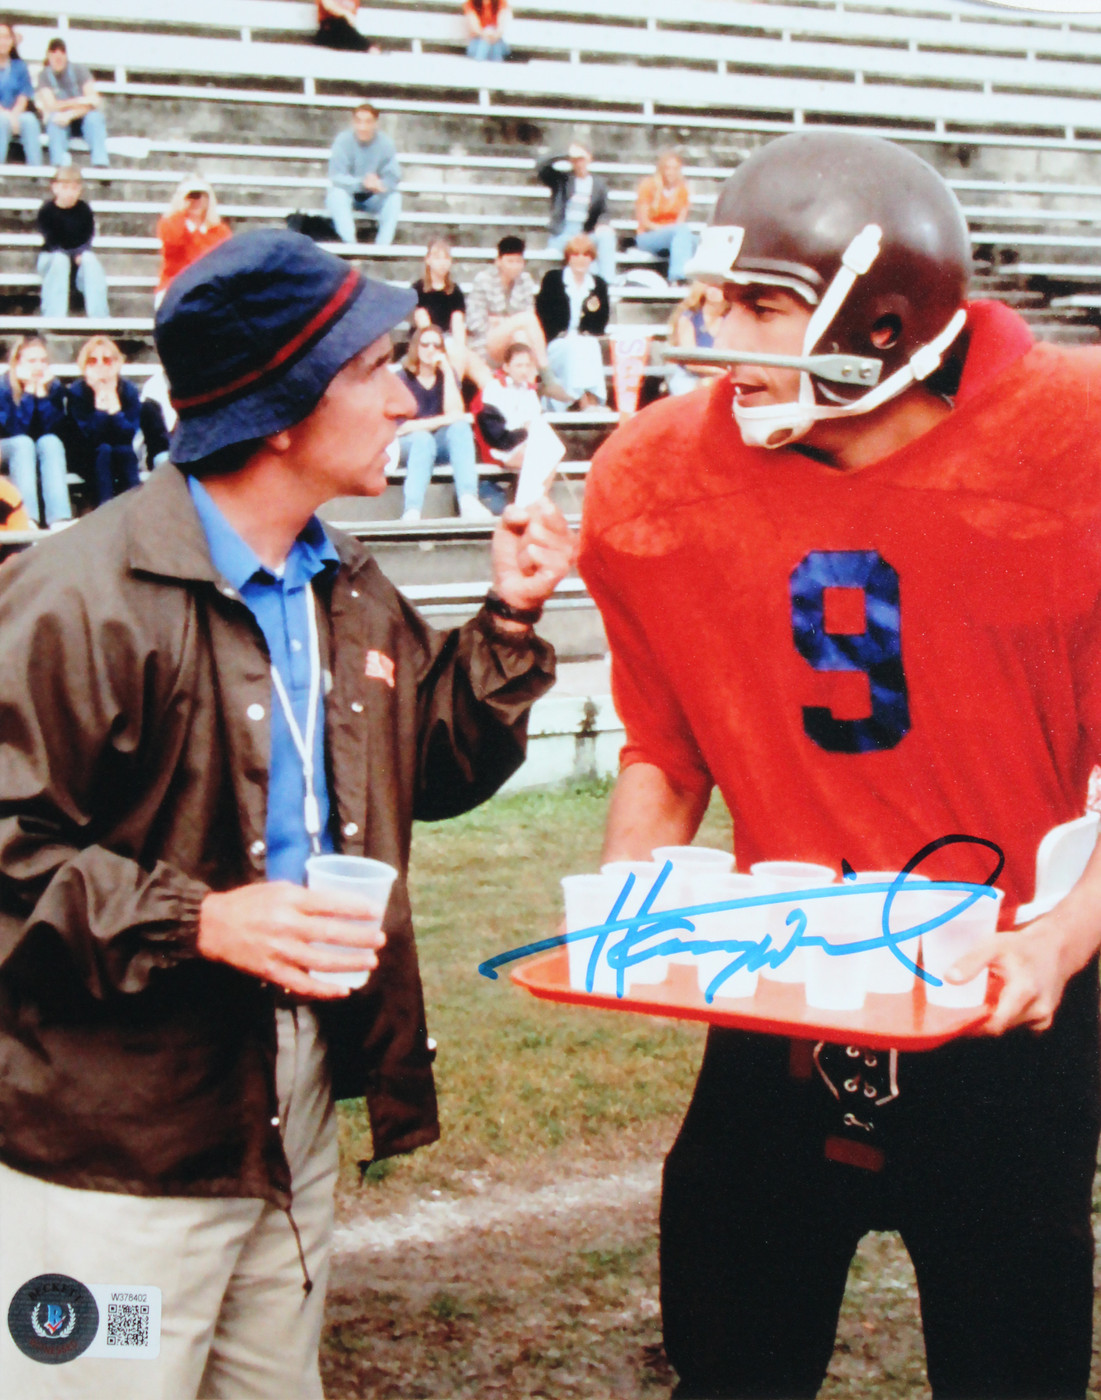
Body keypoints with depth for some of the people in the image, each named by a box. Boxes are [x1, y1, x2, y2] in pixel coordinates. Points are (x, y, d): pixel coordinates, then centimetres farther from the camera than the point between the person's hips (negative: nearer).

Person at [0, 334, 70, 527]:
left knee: (50, 441, -30)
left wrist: (42, 392, -22)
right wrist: (29, 391, -25)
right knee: (23, 442, -33)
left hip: (46, 452, 2)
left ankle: (60, 519, -47)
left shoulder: (55, 387, -4)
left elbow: (56, 430, -16)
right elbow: (17, 430, -23)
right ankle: (28, 519, -50)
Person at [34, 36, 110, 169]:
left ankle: (101, 163, -46)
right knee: (54, 119, -32)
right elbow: (51, 106, -12)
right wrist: (78, 102, -22)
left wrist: (70, 114, -29)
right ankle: (60, 165, -48)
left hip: (83, 119, 0)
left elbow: (93, 101, -14)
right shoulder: (44, 75, -2)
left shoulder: (78, 69, -4)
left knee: (94, 117, -32)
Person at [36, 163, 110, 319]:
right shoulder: (46, 210, -8)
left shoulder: (84, 209, -1)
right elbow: (49, 238, -12)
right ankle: (54, 315, -40)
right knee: (60, 260, -35)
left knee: (90, 259, -30)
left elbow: (88, 236, -5)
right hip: (53, 255, -2)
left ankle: (99, 315, -36)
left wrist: (81, 253, -25)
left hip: (79, 255, 2)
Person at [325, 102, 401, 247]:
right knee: (336, 193, -33)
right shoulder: (343, 140, -17)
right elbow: (336, 177, -22)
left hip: (372, 198, 2)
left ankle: (382, 245, -32)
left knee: (395, 197, -26)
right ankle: (350, 244, -40)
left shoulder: (385, 142, -12)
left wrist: (381, 185, -40)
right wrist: (362, 183, -41)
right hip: (348, 193, -2)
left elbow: (393, 176, -15)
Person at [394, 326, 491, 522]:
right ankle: (412, 512, -56)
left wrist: (448, 372, -11)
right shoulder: (403, 378, -1)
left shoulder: (447, 376, 9)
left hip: (440, 445, 3)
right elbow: (401, 427, -12)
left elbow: (455, 413, -10)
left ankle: (469, 501, -50)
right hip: (408, 444, -3)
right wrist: (441, 421, -13)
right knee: (422, 438, -37)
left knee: (460, 427, -29)